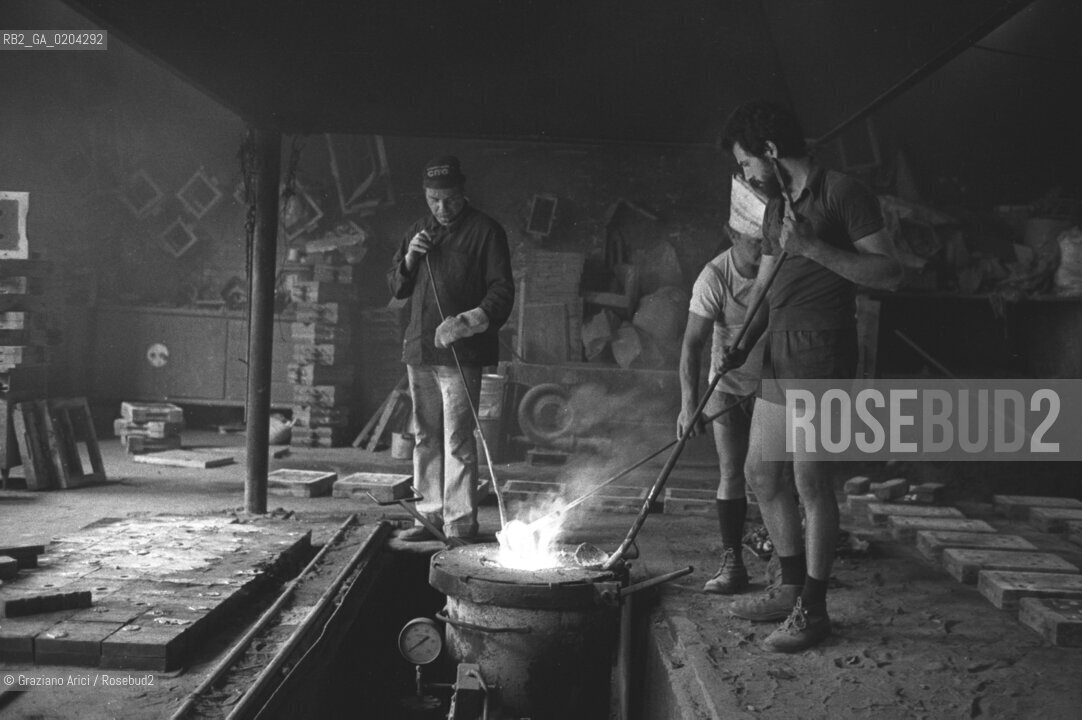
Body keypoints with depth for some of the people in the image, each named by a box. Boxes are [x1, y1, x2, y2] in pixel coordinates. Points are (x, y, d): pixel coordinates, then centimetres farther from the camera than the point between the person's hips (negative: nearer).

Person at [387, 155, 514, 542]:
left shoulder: (485, 231, -2)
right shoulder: (417, 231, 17)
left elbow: (502, 291, -6)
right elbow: (396, 287, 21)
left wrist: (468, 321, -22)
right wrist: (409, 258, 0)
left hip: (460, 353, -6)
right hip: (419, 350, 6)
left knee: (457, 440, -9)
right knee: (425, 437, 9)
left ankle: (460, 523, -4)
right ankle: (432, 516, 18)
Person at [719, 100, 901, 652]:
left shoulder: (842, 194, -8)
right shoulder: (776, 207, 17)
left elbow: (890, 274, -14)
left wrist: (814, 247, -21)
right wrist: (742, 345, 3)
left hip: (822, 357, -9)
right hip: (780, 355, 9)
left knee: (811, 481, -5)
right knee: (760, 472, 12)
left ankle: (813, 609, 7)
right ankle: (792, 587, 26)